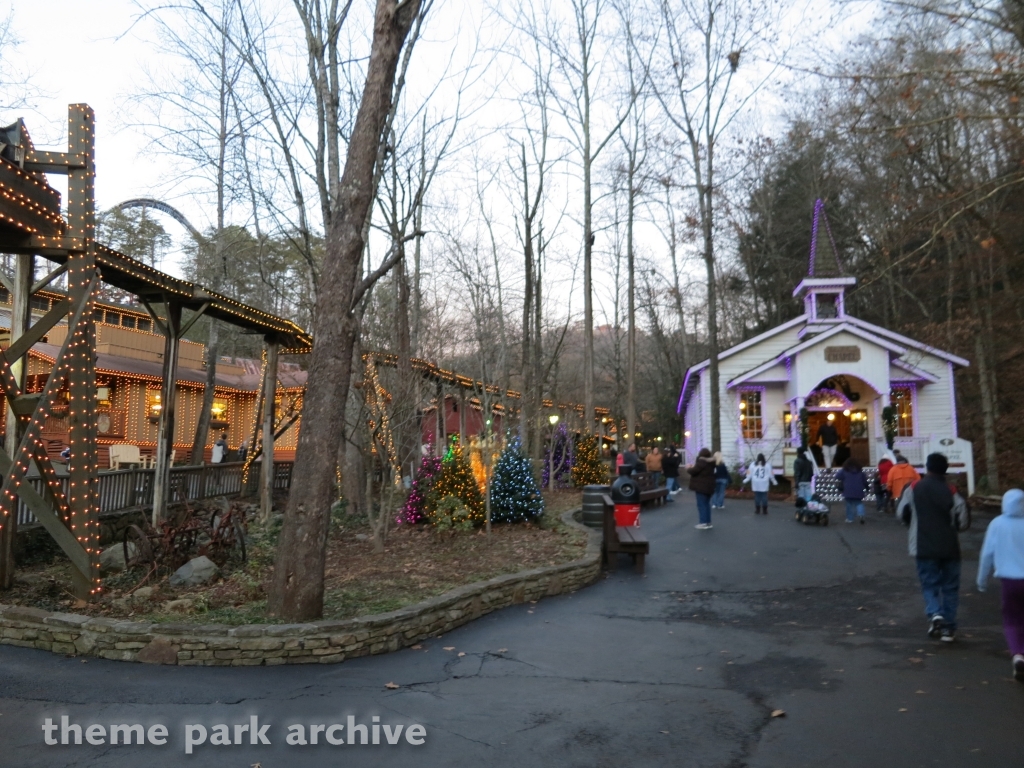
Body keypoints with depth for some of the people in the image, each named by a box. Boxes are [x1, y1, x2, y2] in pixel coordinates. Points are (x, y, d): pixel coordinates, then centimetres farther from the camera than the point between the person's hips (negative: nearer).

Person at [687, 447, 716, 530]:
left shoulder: (702, 461, -17)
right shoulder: (710, 462, 11)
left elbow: (694, 471, -19)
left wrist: (688, 468, 1)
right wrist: (693, 467, 16)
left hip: (701, 486, -9)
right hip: (709, 486, 9)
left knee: (701, 504, -5)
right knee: (706, 504, 15)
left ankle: (703, 523, -7)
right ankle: (708, 522, 17)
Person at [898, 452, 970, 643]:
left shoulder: (913, 489, -3)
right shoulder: (951, 492, -6)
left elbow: (902, 514, 5)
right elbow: (963, 522, -5)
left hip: (924, 547, 0)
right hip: (949, 547, 0)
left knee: (929, 584, 9)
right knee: (950, 587, 12)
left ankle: (935, 614, -16)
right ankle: (949, 627, 13)